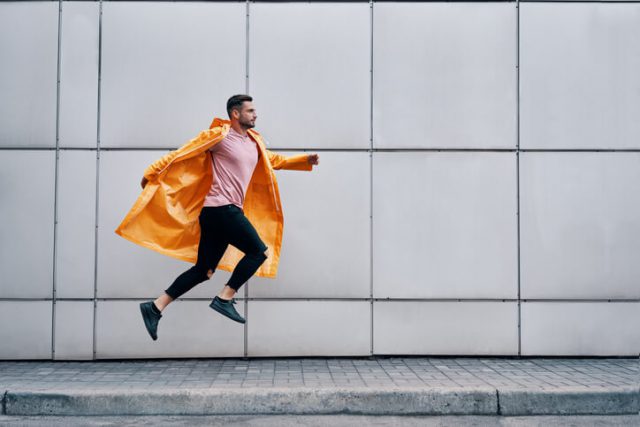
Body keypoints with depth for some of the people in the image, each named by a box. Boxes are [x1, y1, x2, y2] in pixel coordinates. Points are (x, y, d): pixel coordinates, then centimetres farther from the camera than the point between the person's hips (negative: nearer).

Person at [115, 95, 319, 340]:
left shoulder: (254, 141, 18)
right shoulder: (220, 135, -5)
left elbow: (275, 161, 33)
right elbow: (182, 153, -4)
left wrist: (306, 160, 23)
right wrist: (153, 172, -5)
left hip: (226, 211, 8)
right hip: (221, 209, -8)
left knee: (203, 271, 8)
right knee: (259, 251, -7)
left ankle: (155, 307, 9)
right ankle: (224, 299, -2)